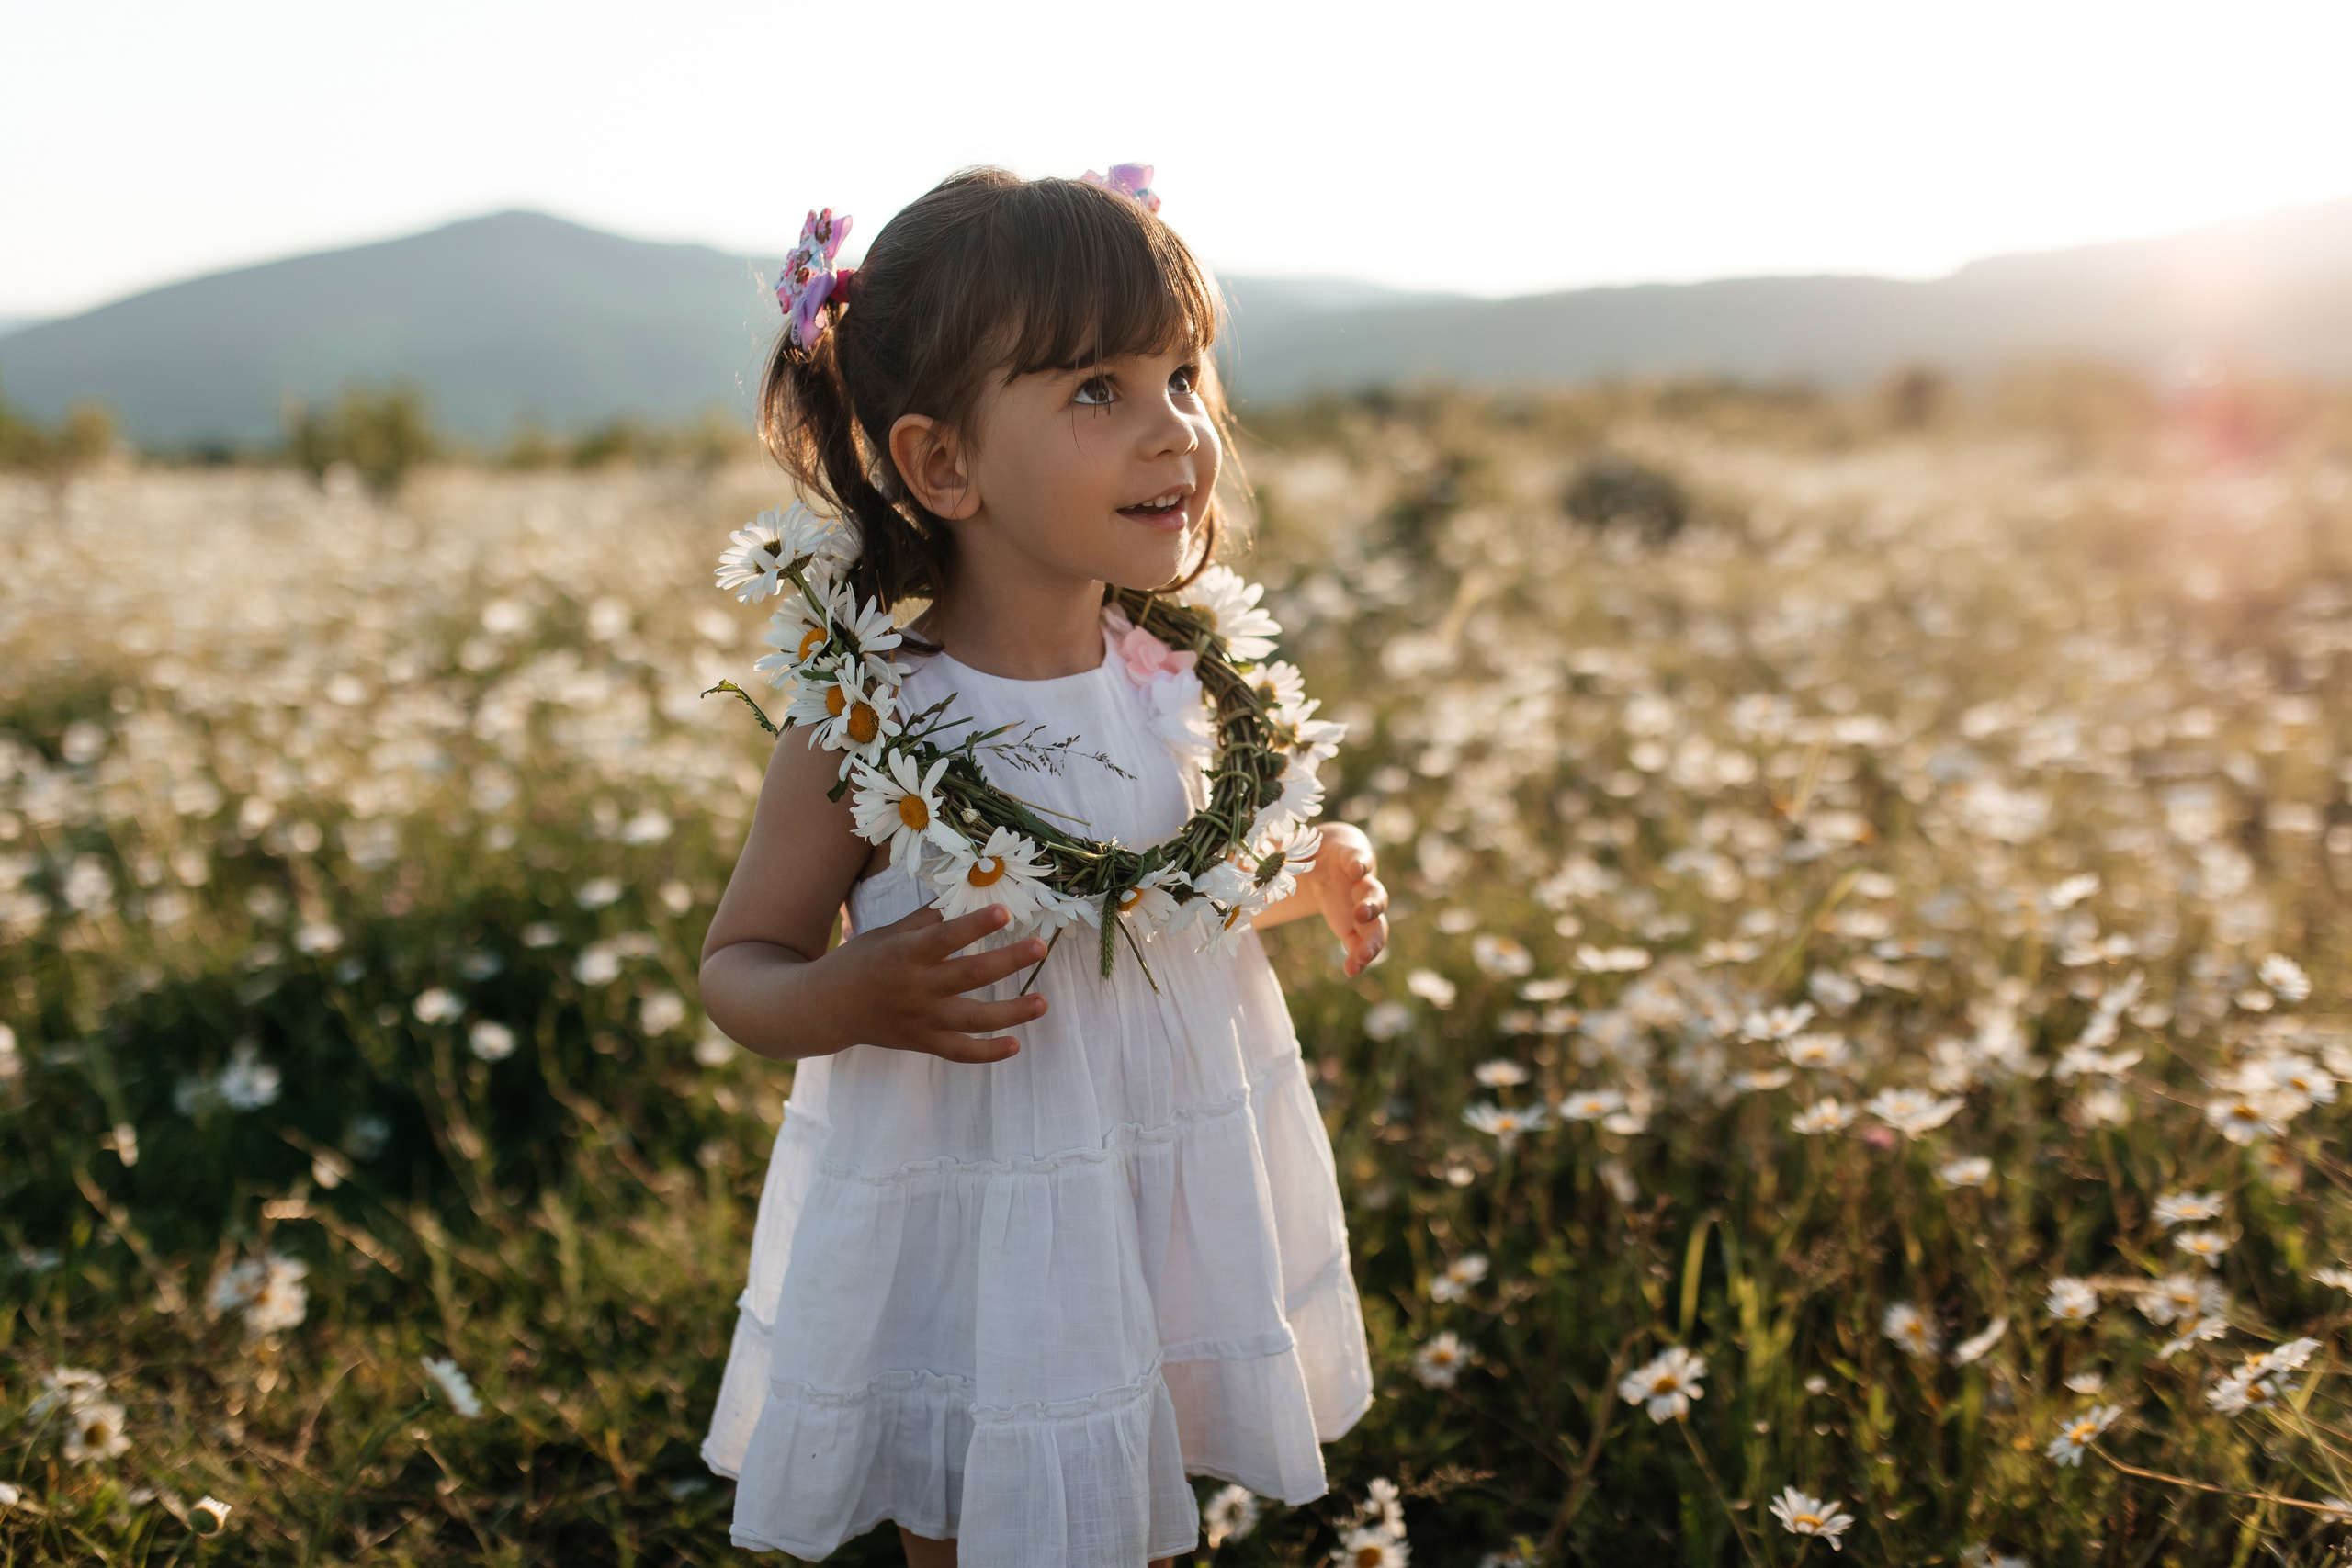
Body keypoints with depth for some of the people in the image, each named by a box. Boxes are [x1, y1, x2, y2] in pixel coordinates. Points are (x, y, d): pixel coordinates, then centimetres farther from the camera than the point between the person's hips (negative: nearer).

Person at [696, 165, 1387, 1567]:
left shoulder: (1180, 677, -6)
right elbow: (739, 964, -10)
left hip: (1176, 1204, 5)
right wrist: (847, 1002, -30)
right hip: (965, 1241, -4)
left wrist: (1308, 880, -4)